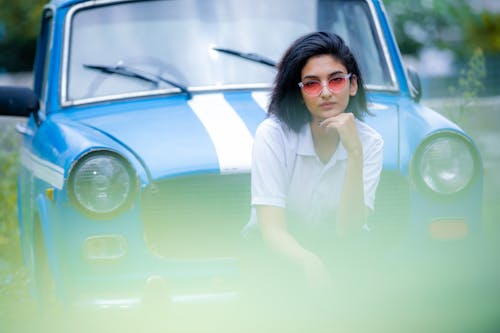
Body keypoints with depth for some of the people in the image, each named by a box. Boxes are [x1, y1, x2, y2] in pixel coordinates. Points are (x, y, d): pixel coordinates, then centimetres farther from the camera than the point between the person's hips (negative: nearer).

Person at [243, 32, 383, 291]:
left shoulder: (369, 142, -10)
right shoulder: (274, 134, -18)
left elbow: (348, 231, -21)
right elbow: (272, 230, -24)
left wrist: (354, 153, -30)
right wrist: (308, 262, -46)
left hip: (339, 252, 3)